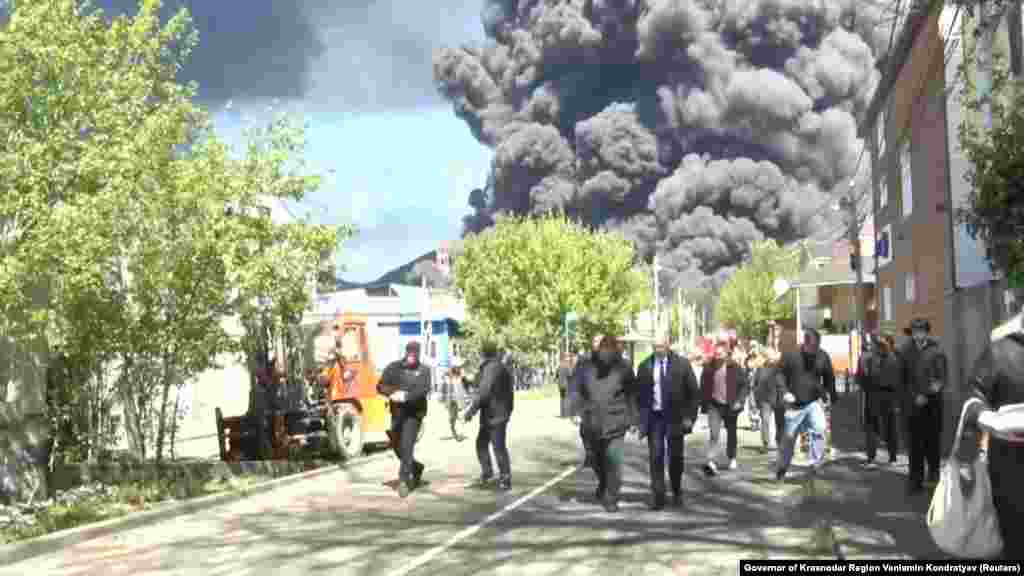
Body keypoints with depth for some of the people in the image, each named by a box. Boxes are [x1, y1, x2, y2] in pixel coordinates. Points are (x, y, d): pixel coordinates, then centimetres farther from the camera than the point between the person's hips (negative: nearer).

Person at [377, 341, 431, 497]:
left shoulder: (423, 370, -1)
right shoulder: (394, 367, 7)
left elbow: (424, 390, -14)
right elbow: (381, 386, 2)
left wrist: (406, 396, -26)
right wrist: (393, 392, -18)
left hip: (414, 414, -4)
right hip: (397, 413, 4)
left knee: (407, 447, -14)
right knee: (397, 447, 14)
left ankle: (403, 480, -10)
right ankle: (416, 468, 38)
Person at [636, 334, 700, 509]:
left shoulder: (682, 364, -2)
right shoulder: (645, 366, 2)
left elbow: (694, 392, 0)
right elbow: (639, 394, 7)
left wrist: (690, 416, -6)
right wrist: (640, 418, 0)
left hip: (675, 418, -1)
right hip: (654, 417, 1)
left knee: (675, 457, 8)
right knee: (656, 457, -4)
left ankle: (677, 492, 29)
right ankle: (658, 496, 2)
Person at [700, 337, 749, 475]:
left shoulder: (735, 367, -7)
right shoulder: (708, 367, -3)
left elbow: (745, 384, -3)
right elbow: (703, 386, 6)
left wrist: (739, 401, -11)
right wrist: (704, 402, 1)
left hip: (730, 405, 0)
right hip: (714, 405, 0)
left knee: (731, 432, 17)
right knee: (714, 433, -14)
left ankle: (732, 458, 37)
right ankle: (712, 462, -20)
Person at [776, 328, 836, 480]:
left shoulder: (823, 356, -4)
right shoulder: (791, 356, -9)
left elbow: (829, 378, 9)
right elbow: (780, 375, -1)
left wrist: (831, 397, 9)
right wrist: (785, 392, -14)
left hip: (814, 402, 1)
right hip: (794, 404, -1)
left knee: (819, 430, -23)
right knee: (789, 437, 8)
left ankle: (816, 463, -12)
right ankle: (782, 468, 26)